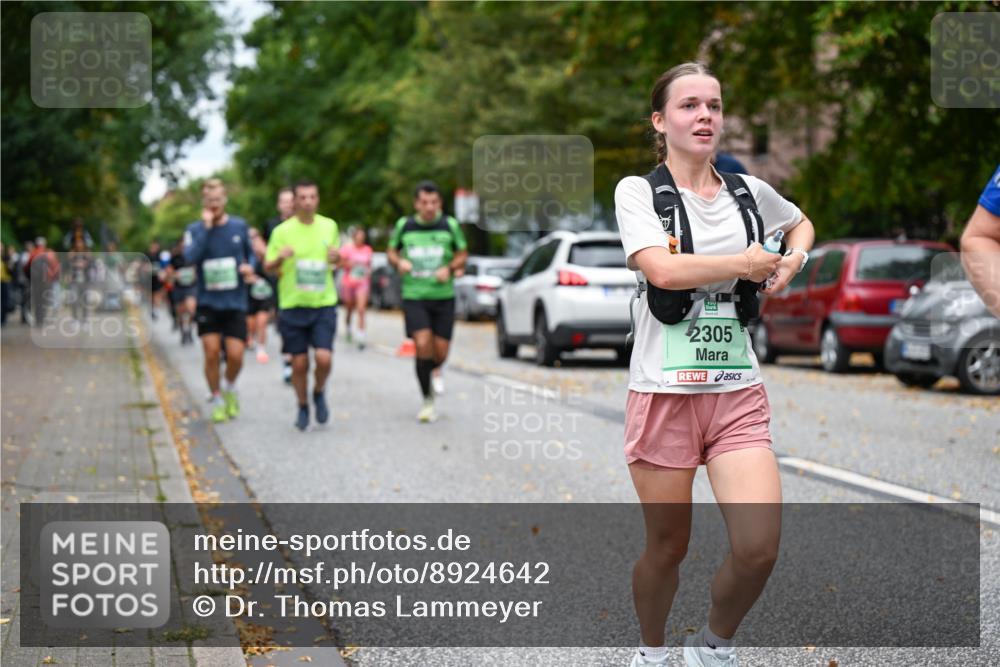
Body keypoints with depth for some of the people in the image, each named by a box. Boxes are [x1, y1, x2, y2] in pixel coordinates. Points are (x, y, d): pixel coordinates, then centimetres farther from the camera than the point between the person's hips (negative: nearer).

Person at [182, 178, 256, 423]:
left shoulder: (239, 226, 2)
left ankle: (230, 388, 24)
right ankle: (217, 400, 12)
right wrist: (206, 226, -19)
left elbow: (250, 253, 16)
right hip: (208, 301, -1)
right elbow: (190, 257, -19)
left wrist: (250, 267, -6)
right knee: (211, 352, -7)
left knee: (235, 355, -7)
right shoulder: (194, 230, -1)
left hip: (235, 302, 1)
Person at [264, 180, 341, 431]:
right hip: (293, 305, -1)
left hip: (324, 304, 1)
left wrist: (337, 258, -6)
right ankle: (302, 407, 25)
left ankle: (319, 392, 18)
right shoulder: (282, 231, -4)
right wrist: (280, 258, -20)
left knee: (324, 358, -13)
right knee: (299, 363, 3)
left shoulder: (329, 226, 4)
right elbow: (268, 267, 2)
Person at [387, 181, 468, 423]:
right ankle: (427, 400, -2)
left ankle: (435, 369, 39)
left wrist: (450, 268, -10)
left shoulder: (450, 225, 0)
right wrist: (399, 262, -9)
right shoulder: (404, 225, 1)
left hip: (443, 296, 1)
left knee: (440, 352, 0)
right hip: (414, 297, -1)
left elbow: (462, 254, 10)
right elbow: (391, 251, 14)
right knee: (422, 345, -17)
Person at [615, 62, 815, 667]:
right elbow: (662, 268, -21)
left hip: (739, 392, 3)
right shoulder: (639, 191, -3)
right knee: (668, 548, 5)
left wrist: (792, 259, 12)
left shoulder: (750, 192, 10)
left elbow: (800, 222, 33)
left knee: (760, 547, -11)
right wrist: (747, 263, -10)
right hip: (664, 391, -3)